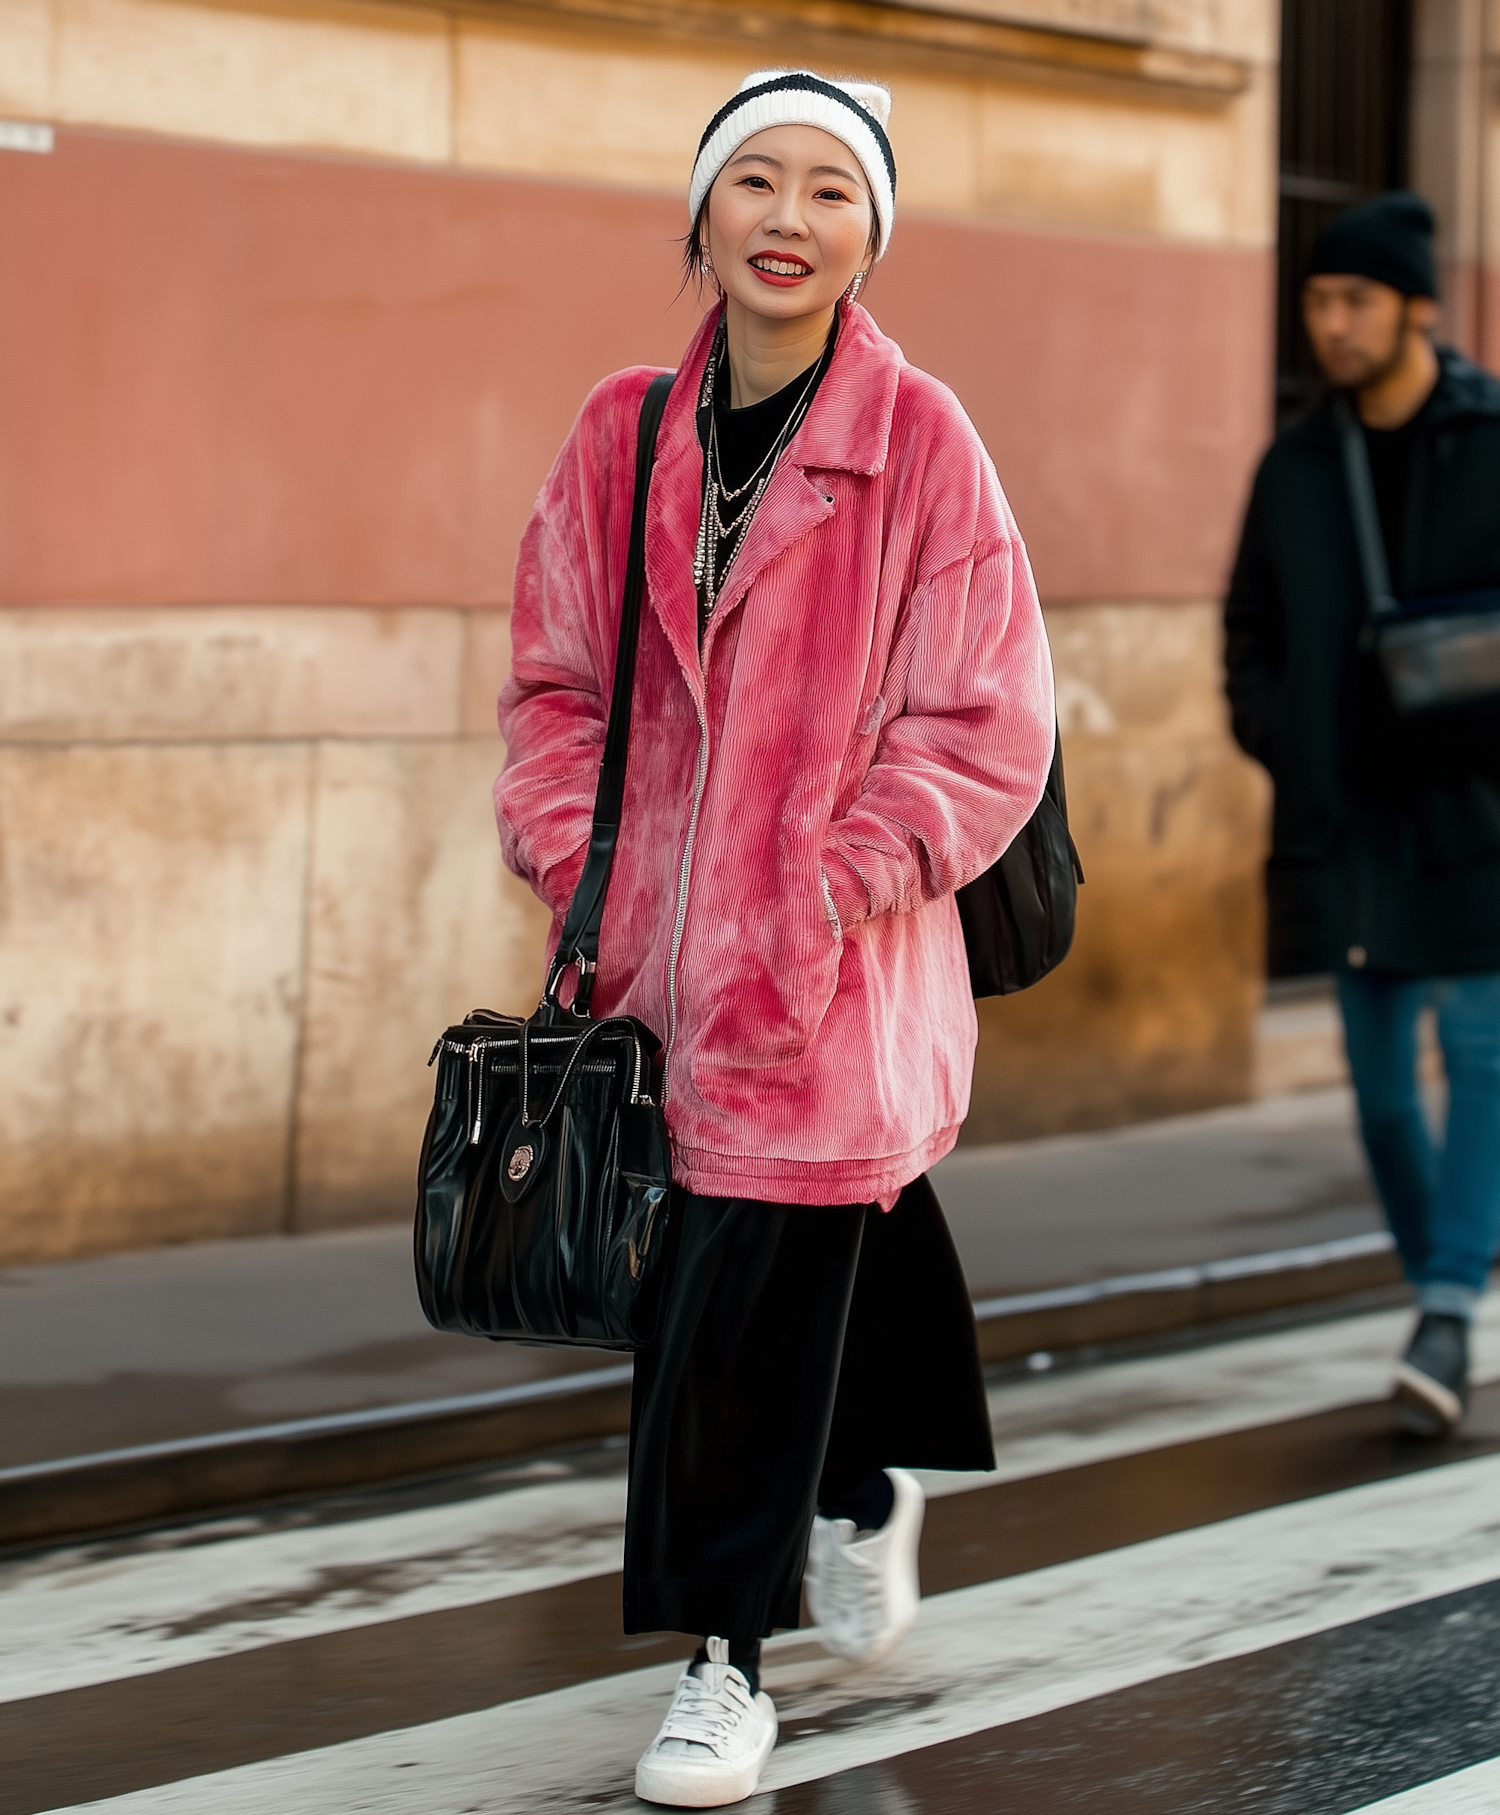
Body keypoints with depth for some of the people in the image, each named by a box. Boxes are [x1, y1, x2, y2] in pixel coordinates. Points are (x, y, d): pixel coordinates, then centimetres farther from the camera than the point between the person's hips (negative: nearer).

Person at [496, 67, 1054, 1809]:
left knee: (760, 1301, -4)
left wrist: (841, 886, -14)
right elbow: (555, 674, 12)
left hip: (830, 964, -4)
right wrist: (578, 868, 0)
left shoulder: (921, 444, -9)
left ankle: (731, 1656, 9)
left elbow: (986, 727, -7)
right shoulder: (624, 433, 3)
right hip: (658, 942, 4)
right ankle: (863, 1489, 42)